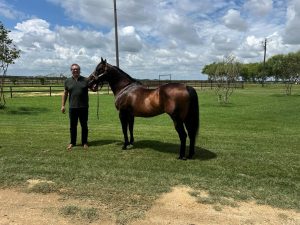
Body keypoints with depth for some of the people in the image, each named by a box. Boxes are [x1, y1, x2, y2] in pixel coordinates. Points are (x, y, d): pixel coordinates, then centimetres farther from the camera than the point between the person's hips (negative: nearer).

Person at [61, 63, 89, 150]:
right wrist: (63, 105, 4)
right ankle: (72, 142, 24)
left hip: (83, 107, -1)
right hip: (72, 107, 1)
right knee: (72, 126, 10)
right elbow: (65, 94, 9)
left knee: (84, 125, 7)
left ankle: (84, 142, 20)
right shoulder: (67, 81, 6)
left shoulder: (86, 80, 1)